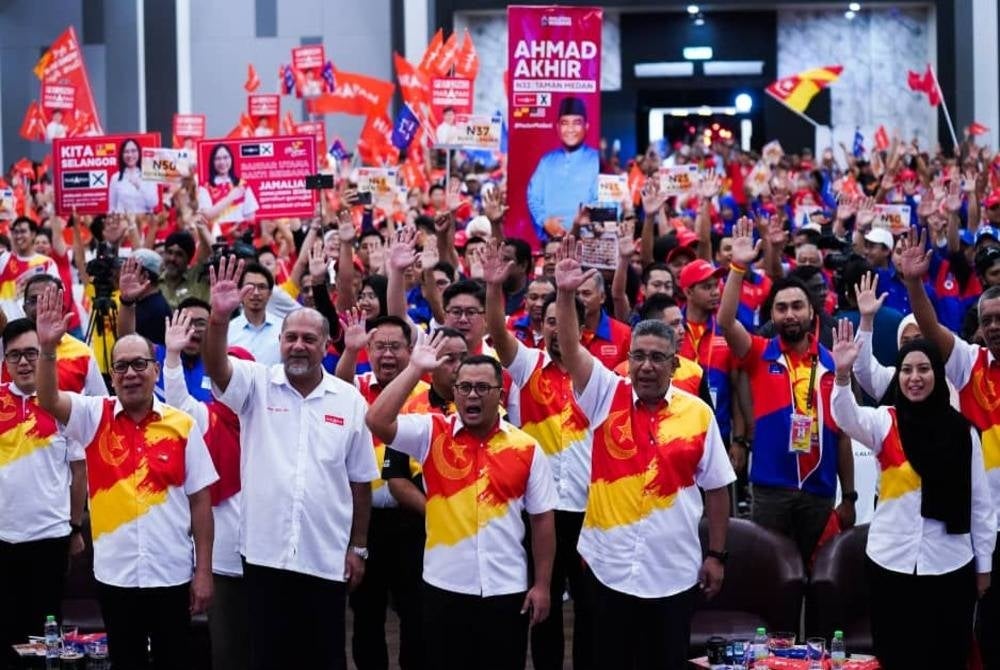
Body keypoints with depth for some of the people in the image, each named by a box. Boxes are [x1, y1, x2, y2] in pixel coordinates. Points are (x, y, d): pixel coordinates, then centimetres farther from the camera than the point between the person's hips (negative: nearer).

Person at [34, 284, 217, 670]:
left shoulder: (182, 425, -1)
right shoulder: (94, 417, 1)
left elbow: (200, 500, 1)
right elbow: (48, 400, -16)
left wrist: (203, 571, -2)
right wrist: (48, 348, -34)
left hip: (172, 573, -1)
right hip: (114, 574, 1)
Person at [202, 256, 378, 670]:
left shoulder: (349, 400, 1)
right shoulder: (257, 385, 0)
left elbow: (360, 481, 5)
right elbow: (216, 367, -21)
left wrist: (358, 547, 5)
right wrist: (219, 319, -39)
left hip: (327, 557, 1)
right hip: (265, 552, -1)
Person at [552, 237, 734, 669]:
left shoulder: (698, 413, 0)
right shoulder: (607, 396, -1)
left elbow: (716, 488, 4)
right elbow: (569, 349, -13)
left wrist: (716, 555, 3)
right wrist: (565, 294, -28)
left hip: (674, 570, 0)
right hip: (609, 564, 0)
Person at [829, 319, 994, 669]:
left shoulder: (961, 430, 0)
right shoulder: (884, 421, -2)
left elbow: (980, 501, 5)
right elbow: (847, 417, -25)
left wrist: (983, 563, 6)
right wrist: (842, 374, -44)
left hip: (949, 564, 1)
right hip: (891, 561, 0)